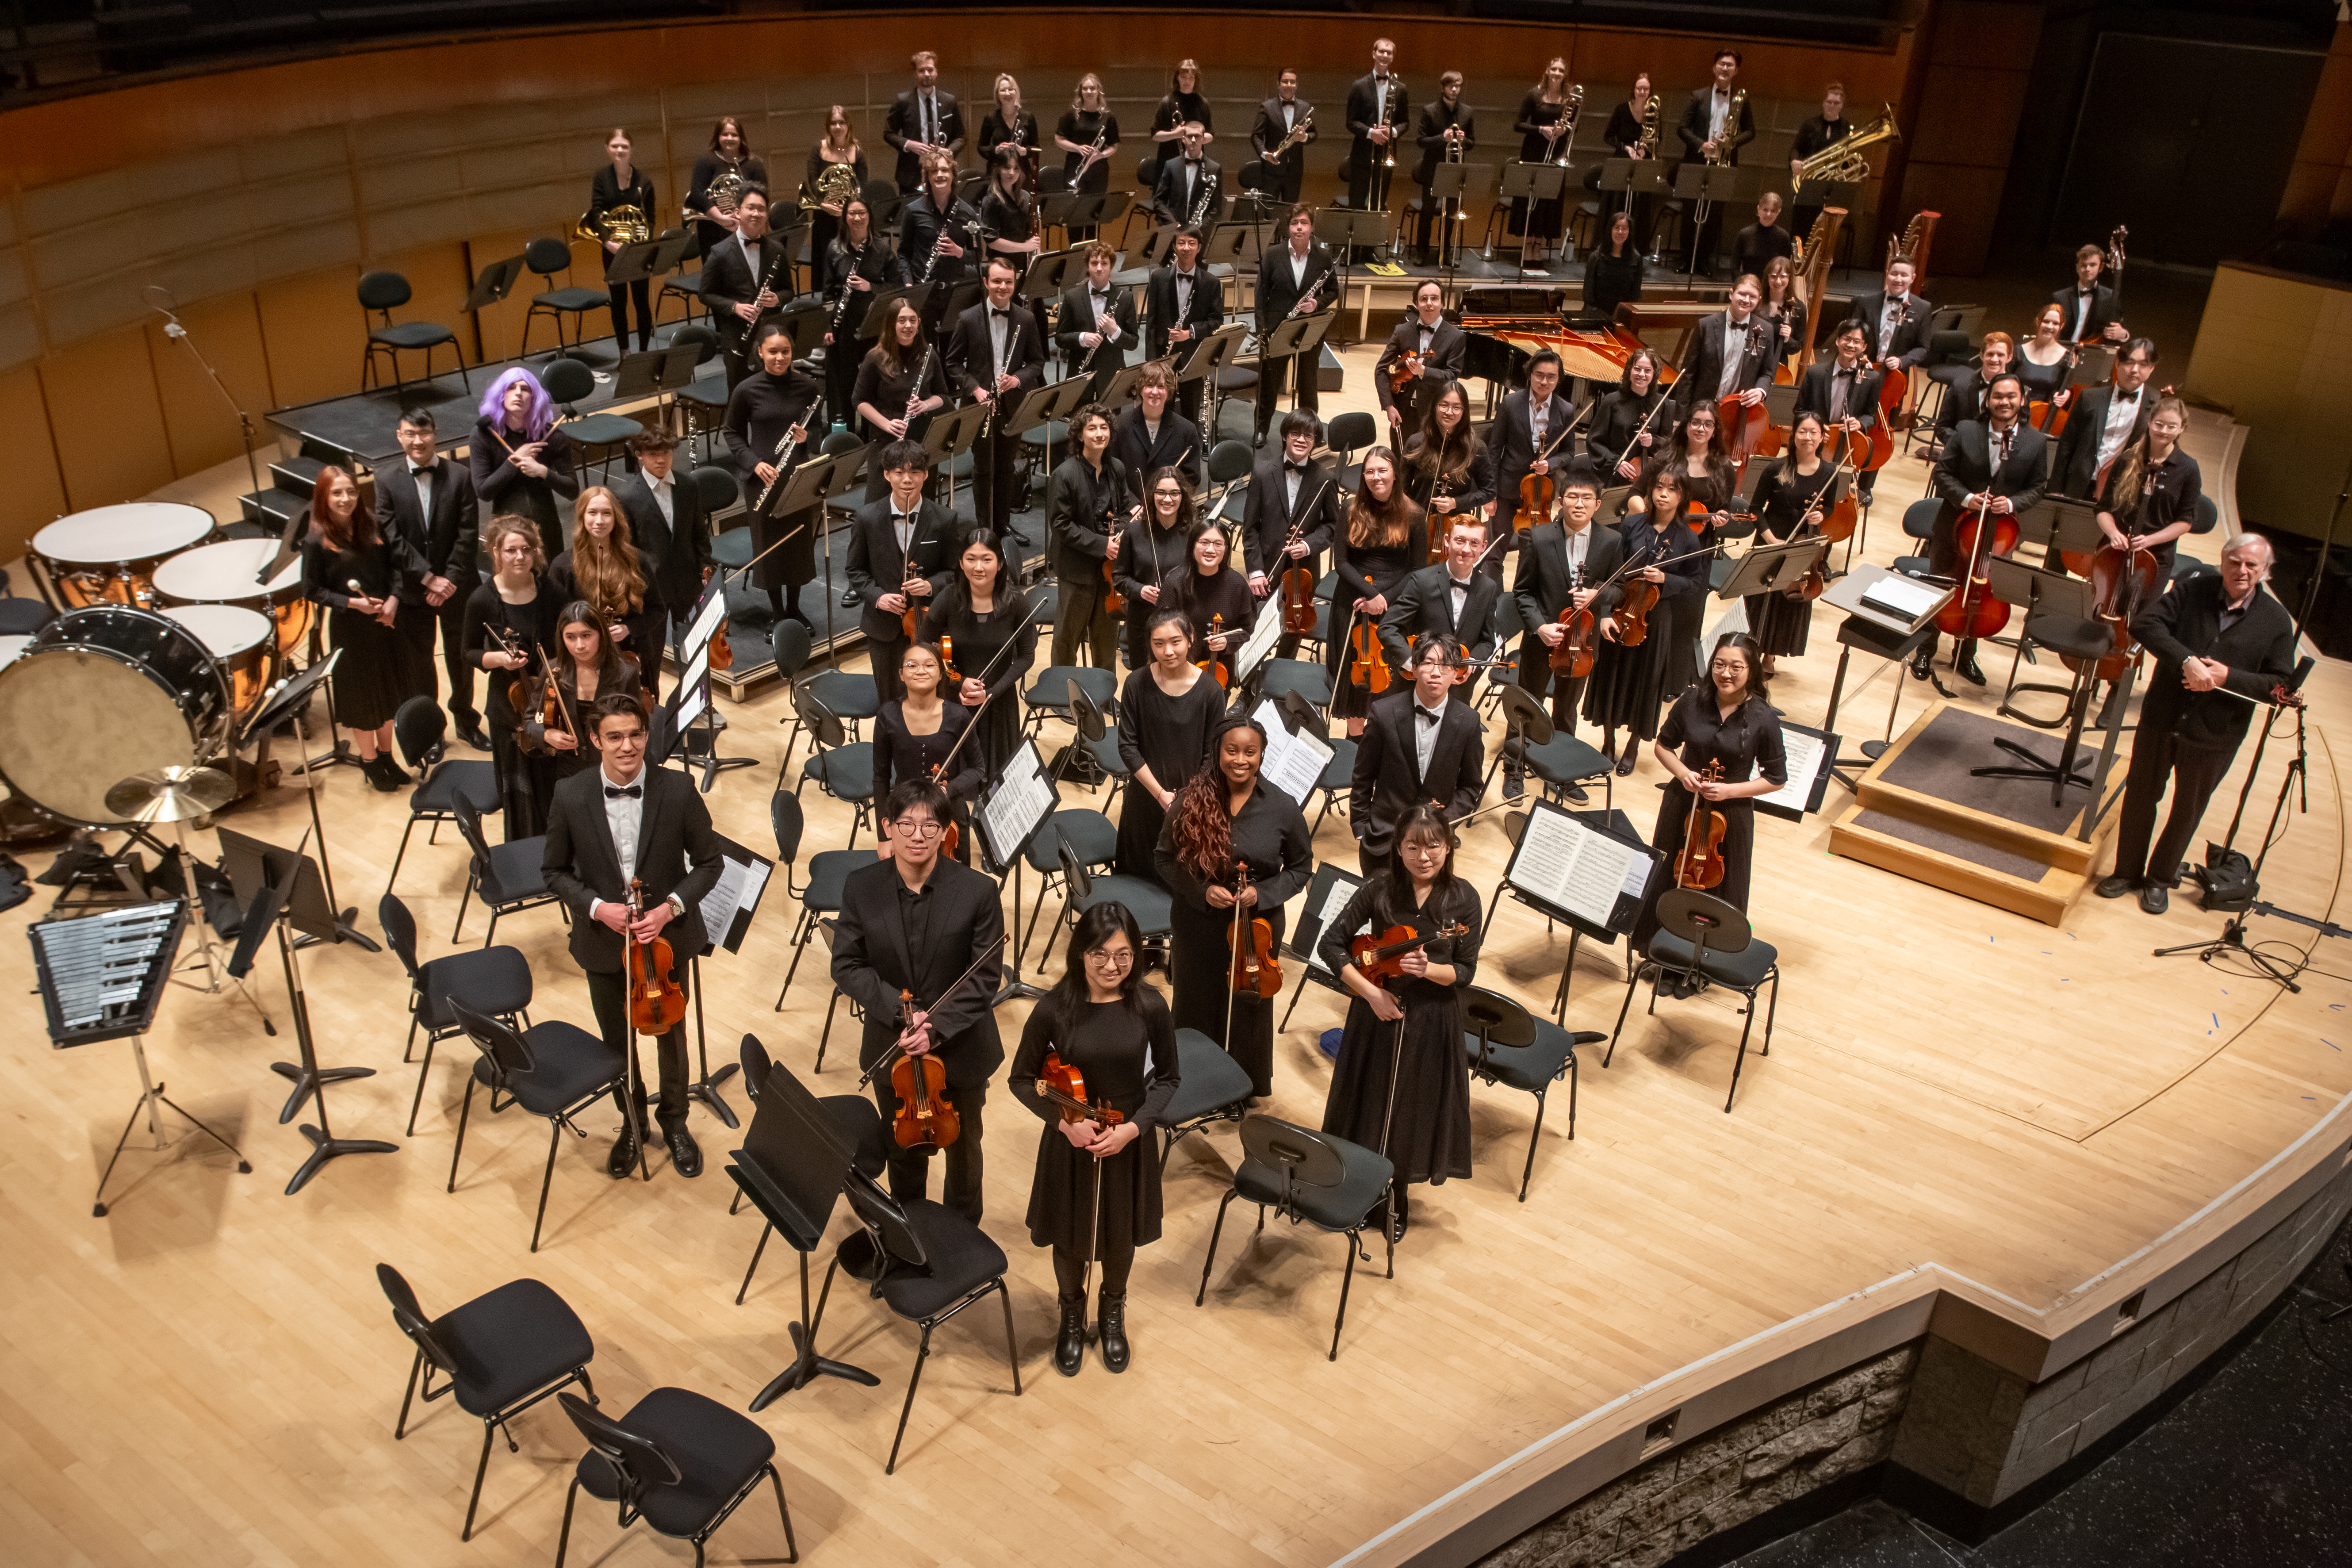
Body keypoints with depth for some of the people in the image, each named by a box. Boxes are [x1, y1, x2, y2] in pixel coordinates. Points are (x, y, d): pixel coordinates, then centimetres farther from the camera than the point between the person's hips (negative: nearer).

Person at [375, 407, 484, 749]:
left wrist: (450, 580, -16)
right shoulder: (387, 481, -5)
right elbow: (392, 538, -11)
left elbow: (468, 536, -8)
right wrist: (428, 579, -18)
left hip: (456, 588, 0)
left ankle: (466, 721, 32)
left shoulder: (459, 477, -4)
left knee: (460, 657, 14)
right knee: (419, 662, 10)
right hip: (412, 590, 0)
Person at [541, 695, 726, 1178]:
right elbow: (557, 872, -2)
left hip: (667, 940, 0)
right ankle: (632, 1123, 44)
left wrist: (671, 907, -20)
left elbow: (708, 862, -6)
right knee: (617, 1041, 19)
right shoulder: (570, 797, -14)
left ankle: (674, 1121, 43)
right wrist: (596, 907, -18)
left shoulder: (678, 789, -17)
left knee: (671, 1036, 18)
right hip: (604, 944, 1)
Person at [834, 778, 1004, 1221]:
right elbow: (847, 966, -8)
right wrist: (901, 1012, -21)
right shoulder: (860, 887, -11)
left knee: (964, 1147, 21)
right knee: (904, 1149, 22)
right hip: (892, 1049, 1)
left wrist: (937, 1029, -24)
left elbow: (986, 977, -14)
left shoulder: (977, 890, -18)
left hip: (961, 1048, -1)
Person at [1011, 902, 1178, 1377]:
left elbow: (1166, 1079, -4)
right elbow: (1022, 1079, -8)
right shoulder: (1055, 1008, -20)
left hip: (1128, 1142, 1)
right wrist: (1064, 1121, -21)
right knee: (1070, 1237, 19)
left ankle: (1113, 1315, 52)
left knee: (1120, 1237, 22)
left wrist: (1133, 1127, -17)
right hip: (1069, 1142, -1)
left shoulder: (1150, 1008, -17)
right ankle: (1072, 1318, 49)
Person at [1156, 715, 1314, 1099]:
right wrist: (1202, 890, -17)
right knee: (1196, 1008, 17)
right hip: (1197, 925, 0)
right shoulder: (1191, 801, -12)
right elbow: (1165, 858, -2)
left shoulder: (1283, 809, -12)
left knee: (1248, 1007, 16)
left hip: (1257, 926, 0)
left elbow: (1300, 867, 1)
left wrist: (1263, 893, -15)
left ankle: (1245, 1089, 39)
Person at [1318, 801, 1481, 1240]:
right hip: (1378, 1011, 0)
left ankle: (1396, 1196, 37)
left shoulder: (1463, 899, -12)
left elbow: (1466, 972, -8)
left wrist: (1429, 969, -27)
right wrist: (1370, 991, -16)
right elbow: (1330, 945, -10)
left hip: (1432, 1020, 0)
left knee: (1411, 1111, 14)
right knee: (1368, 1103, 14)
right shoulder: (1379, 889, -13)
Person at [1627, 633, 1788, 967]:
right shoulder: (1693, 702, -10)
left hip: (1730, 814, -2)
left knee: (1714, 891, 11)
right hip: (1683, 805, 2)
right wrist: (1681, 772, -14)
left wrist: (1729, 791, -19)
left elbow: (1776, 778, -8)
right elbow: (1663, 745, 5)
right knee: (1666, 877, 17)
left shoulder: (1763, 720, -16)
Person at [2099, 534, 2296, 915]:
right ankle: (2128, 871, 33)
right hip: (2161, 717, 1)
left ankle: (2161, 878, 33)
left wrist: (2227, 677, -24)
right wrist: (2186, 661, -31)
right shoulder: (2192, 590, -7)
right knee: (2140, 795, 14)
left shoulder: (2277, 621, -7)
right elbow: (2145, 623, -19)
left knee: (2187, 811, 14)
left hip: (2214, 735, -1)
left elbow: (2281, 684, -8)